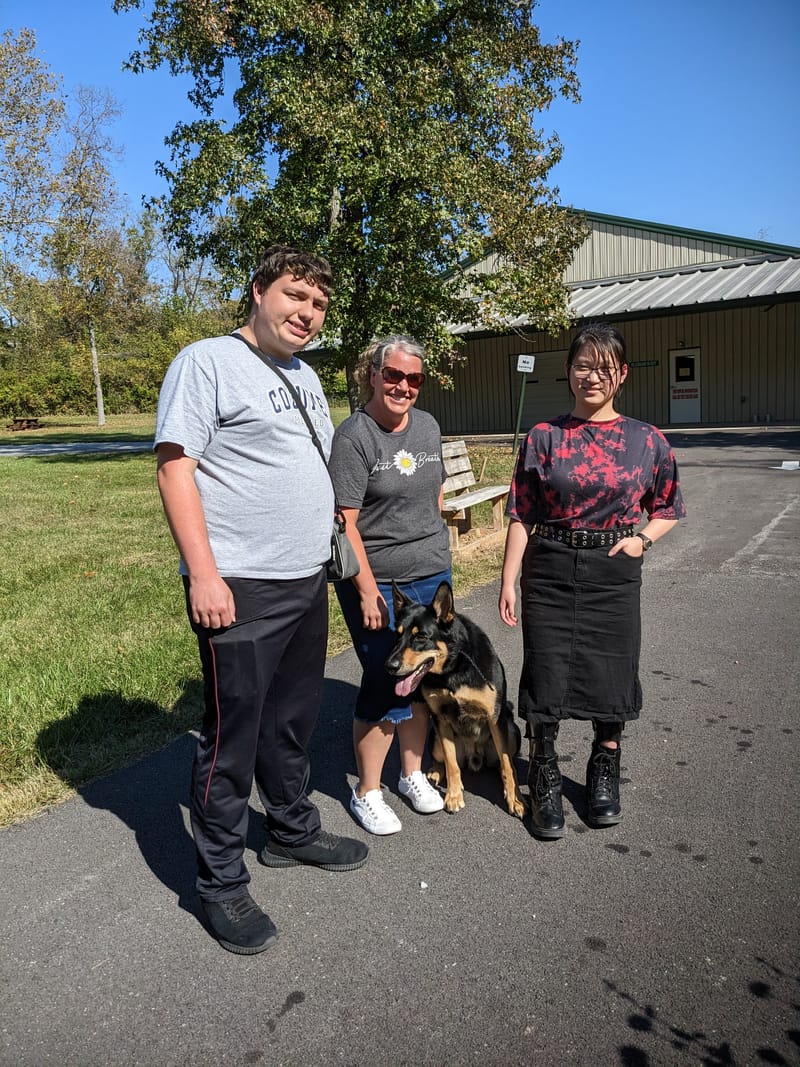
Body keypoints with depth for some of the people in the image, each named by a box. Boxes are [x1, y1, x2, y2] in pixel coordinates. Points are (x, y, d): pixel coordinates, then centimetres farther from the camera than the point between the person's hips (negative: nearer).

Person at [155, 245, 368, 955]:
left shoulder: (305, 377, 17)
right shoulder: (207, 362, -8)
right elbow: (175, 467, -14)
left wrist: (337, 549, 20)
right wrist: (203, 574, -20)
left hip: (309, 581, 8)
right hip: (240, 588, -8)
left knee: (293, 721, 20)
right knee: (233, 736, 3)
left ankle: (293, 832, 39)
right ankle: (221, 884, 20)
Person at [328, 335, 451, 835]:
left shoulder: (428, 426, 8)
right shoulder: (354, 436, -13)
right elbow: (345, 522, -16)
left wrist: (439, 551, 17)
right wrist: (368, 589, -18)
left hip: (432, 574, 6)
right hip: (377, 581, -6)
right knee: (386, 682, 0)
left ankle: (412, 773, 33)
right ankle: (367, 793, 19)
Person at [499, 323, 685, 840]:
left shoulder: (647, 441, 1)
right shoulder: (544, 438, -1)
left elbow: (668, 507, 11)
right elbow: (522, 515, -1)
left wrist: (643, 538, -8)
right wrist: (509, 581, -5)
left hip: (614, 574, 1)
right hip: (550, 572, 0)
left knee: (612, 675, 10)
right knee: (546, 675, 4)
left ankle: (604, 774, 34)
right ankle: (545, 779, 24)